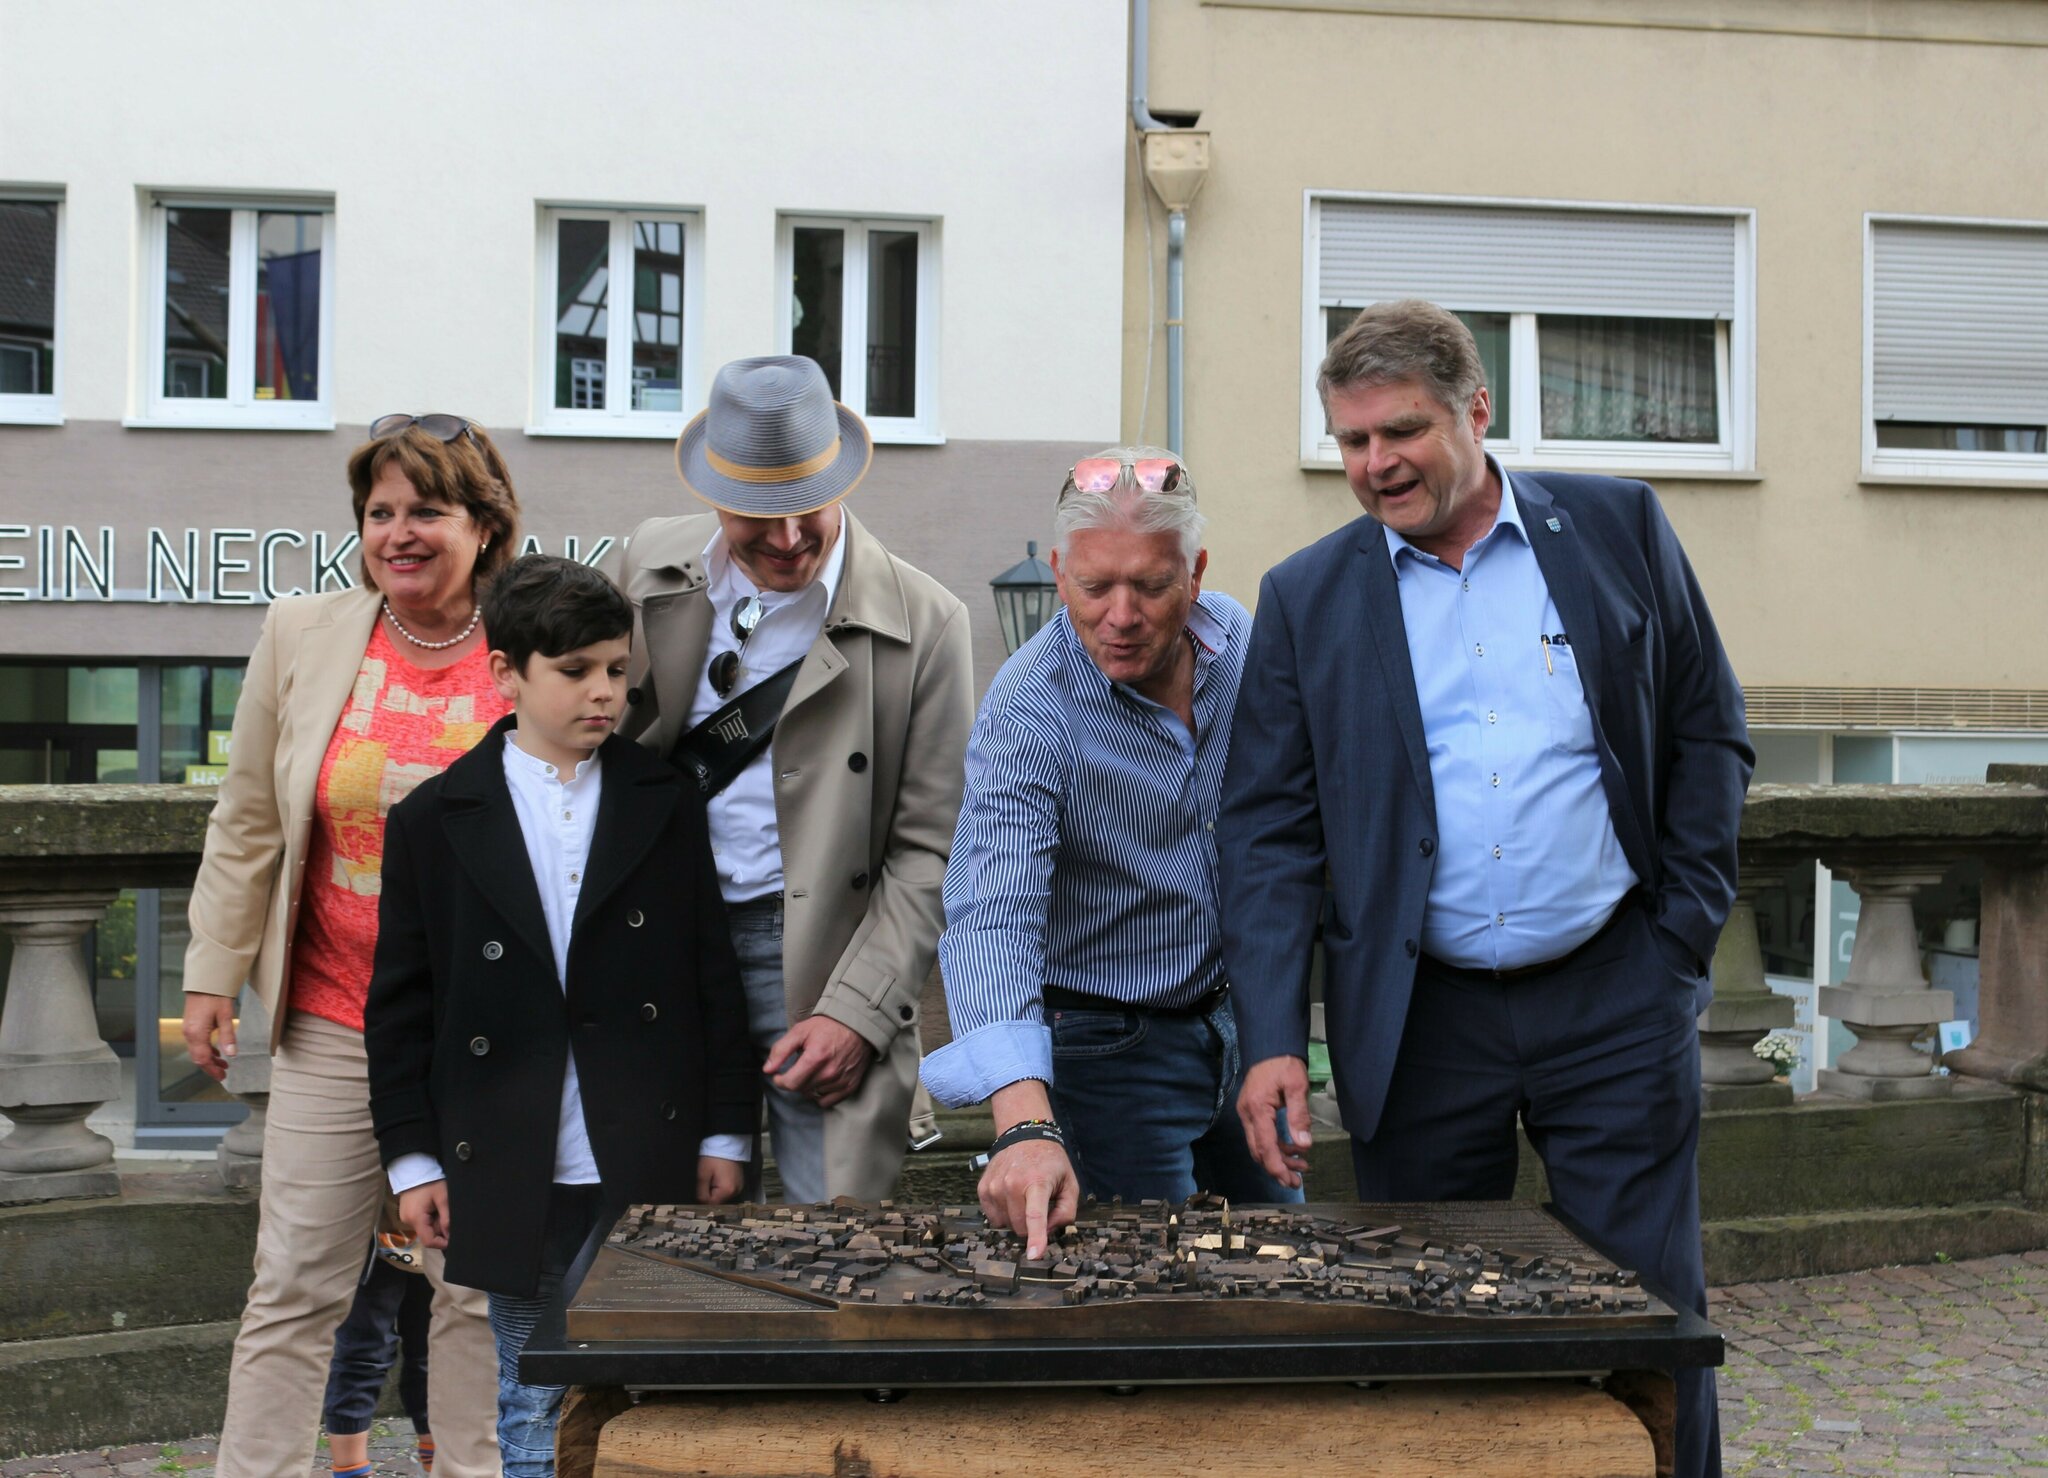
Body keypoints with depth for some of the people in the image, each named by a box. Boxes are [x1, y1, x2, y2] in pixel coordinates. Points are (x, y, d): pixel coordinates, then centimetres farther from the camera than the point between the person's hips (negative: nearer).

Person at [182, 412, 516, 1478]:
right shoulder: (301, 639, 1)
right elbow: (247, 824, 8)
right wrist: (214, 972, 7)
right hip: (332, 1028, 1)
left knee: (482, 1288, 10)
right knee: (294, 1286, 4)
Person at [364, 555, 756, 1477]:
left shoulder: (668, 807, 4)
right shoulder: (434, 821, 2)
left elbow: (714, 979, 5)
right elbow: (401, 1004, 4)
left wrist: (725, 1134, 2)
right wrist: (412, 1159, 1)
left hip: (650, 1165, 0)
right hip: (513, 1181, 0)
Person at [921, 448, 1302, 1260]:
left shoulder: (1241, 640, -8)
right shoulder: (1026, 714, -26)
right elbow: (992, 922, -36)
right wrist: (1025, 1123, -49)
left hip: (1233, 1014, 6)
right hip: (1112, 1045, -6)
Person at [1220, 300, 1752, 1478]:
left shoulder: (1617, 527, 3)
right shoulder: (1308, 598, 2)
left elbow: (1709, 733, 8)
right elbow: (1269, 829, -1)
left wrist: (1687, 927, 0)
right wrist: (1272, 1038, -11)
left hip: (1614, 997, 0)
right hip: (1419, 1018, 1)